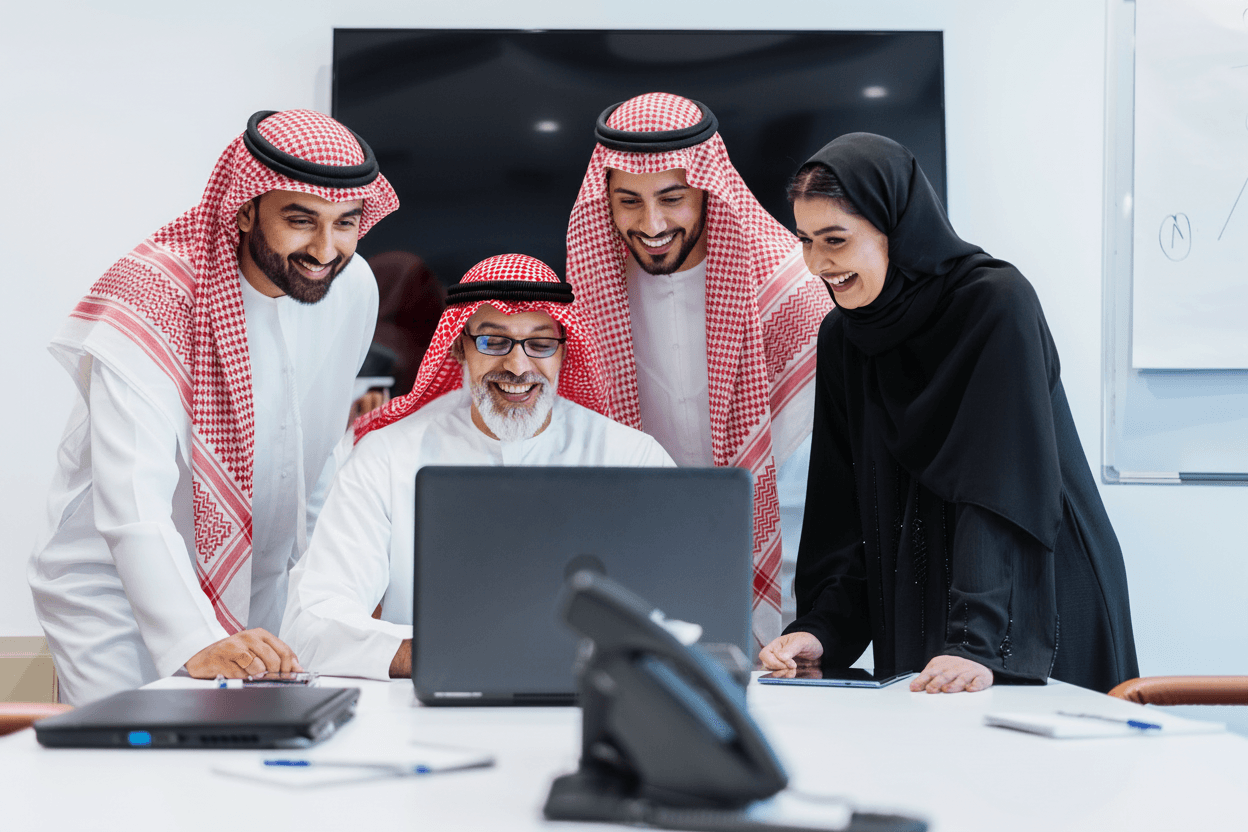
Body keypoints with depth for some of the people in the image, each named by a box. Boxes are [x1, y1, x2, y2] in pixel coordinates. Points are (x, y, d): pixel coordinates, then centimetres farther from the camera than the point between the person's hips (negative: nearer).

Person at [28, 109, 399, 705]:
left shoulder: (354, 287, -6)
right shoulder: (149, 299, -26)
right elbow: (133, 501, -36)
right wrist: (195, 644, -48)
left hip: (258, 597, 6)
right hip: (117, 600, -5)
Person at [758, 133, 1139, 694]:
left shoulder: (997, 304, -17)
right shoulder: (841, 338, 2)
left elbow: (1002, 488, -24)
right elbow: (846, 506, 1)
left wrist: (980, 641, -33)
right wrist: (818, 628, -13)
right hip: (916, 615, 5)